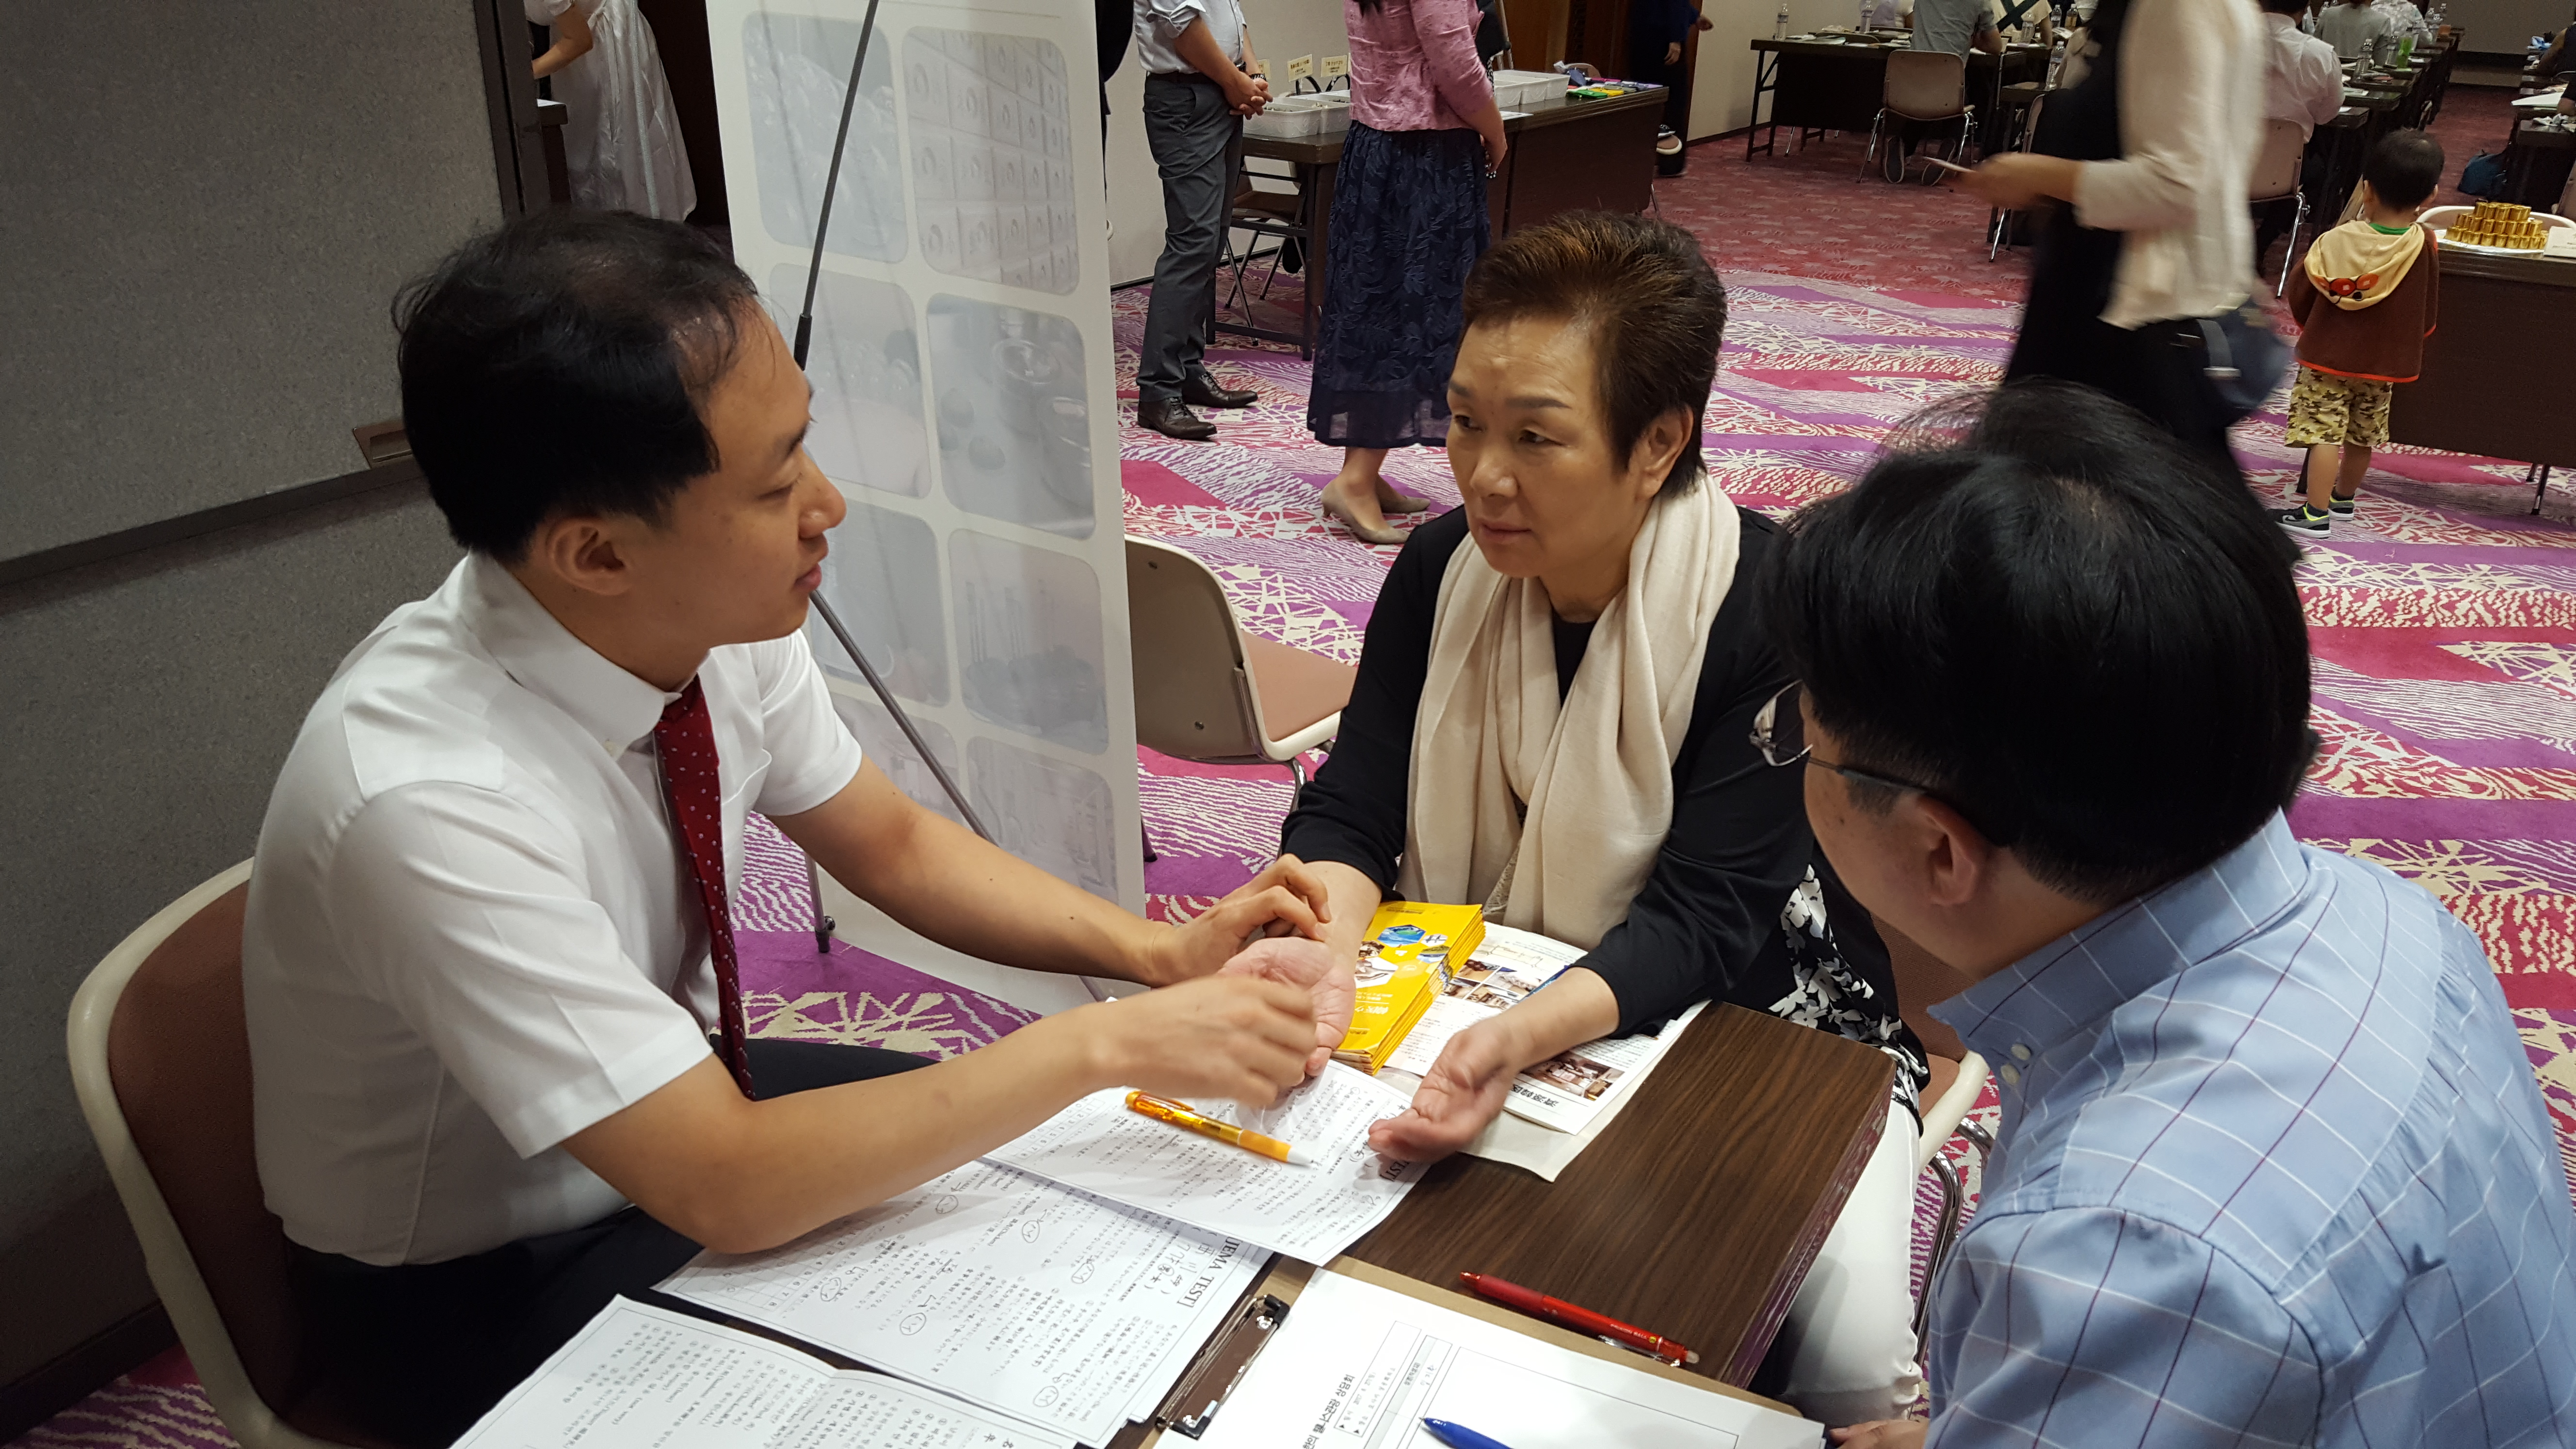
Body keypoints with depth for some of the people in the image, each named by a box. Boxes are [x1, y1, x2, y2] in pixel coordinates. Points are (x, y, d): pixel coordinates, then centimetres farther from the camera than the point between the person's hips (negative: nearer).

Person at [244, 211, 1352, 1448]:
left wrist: (1158, 955, -14)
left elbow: (889, 844, -1)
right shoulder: (429, 800, -36)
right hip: (470, 1298, -6)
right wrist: (1105, 1043, -30)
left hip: (671, 1112, 6)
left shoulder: (720, 620, -18)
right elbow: (726, 1190, -33)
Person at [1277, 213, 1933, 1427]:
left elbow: (1705, 920, -26)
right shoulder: (1442, 570, -8)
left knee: (1846, 1358, -25)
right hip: (1486, 1000, 4)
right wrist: (1323, 942, -35)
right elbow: (1350, 811, -11)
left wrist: (1526, 1037, -45)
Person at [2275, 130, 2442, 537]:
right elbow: (2427, 311, 1)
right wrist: (2405, 345, 19)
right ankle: (2344, 496, 35)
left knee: (2324, 431, -3)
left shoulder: (2338, 241, -16)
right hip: (2384, 363, 4)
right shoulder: (2425, 247, -10)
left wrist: (2308, 328, 16)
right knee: (2362, 435, 18)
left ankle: (2316, 512, -7)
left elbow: (2300, 293, -4)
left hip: (2327, 355, -4)